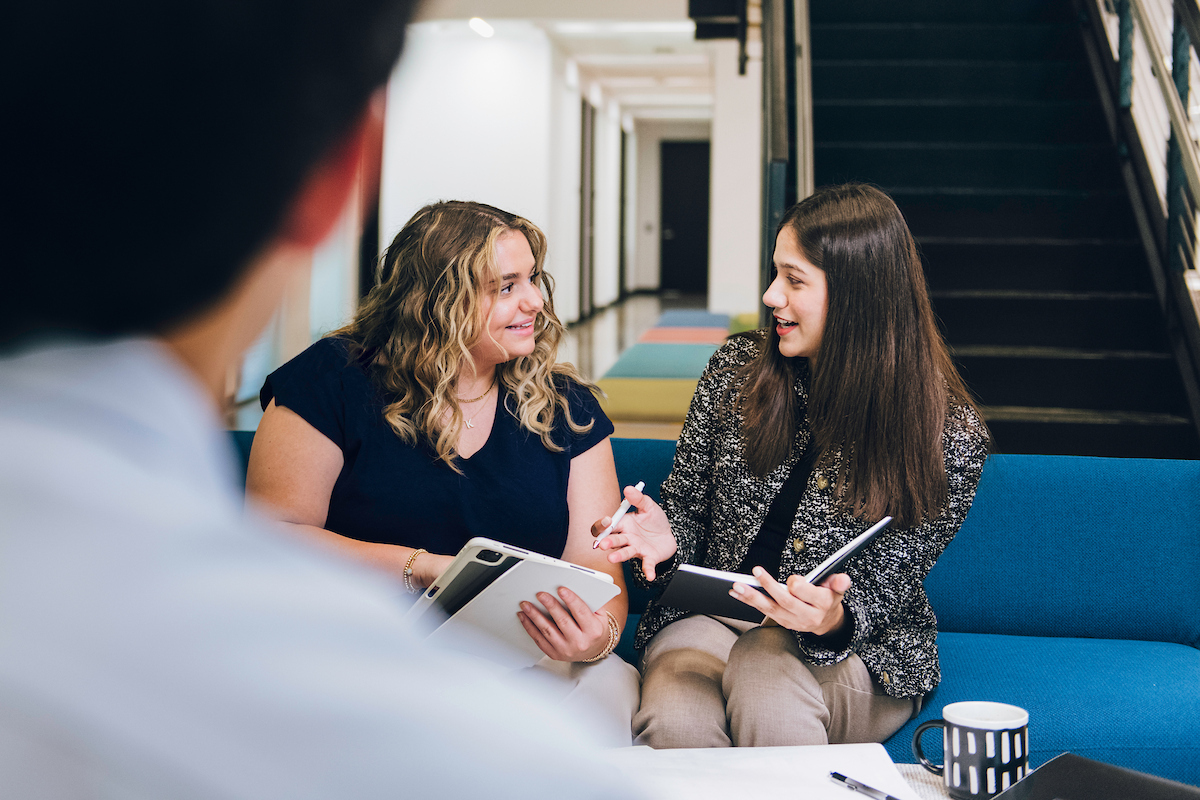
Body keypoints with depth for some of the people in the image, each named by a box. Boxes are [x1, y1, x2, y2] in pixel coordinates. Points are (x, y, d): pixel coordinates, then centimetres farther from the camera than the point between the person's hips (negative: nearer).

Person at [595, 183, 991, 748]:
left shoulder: (949, 434, -11)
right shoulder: (738, 368, -1)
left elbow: (885, 591, -9)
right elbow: (686, 504, 8)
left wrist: (833, 619, -33)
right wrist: (666, 541, -16)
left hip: (858, 648, -1)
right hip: (707, 617, 2)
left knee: (765, 677, -36)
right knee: (673, 721, -32)